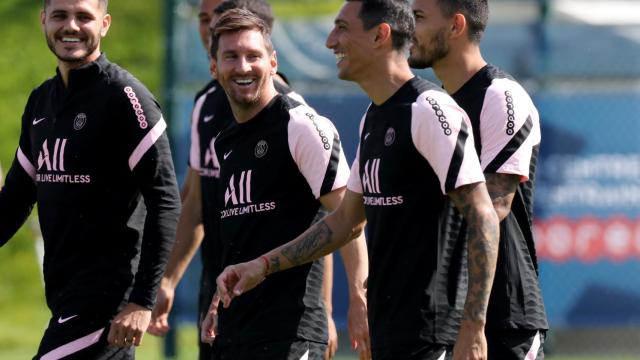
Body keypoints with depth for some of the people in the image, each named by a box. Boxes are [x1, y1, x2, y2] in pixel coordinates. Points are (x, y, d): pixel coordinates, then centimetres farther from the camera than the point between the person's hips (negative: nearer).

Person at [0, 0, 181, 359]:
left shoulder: (124, 97, -9)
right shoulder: (41, 100, 14)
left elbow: (165, 202, -14)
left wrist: (142, 301, -20)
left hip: (108, 294, -8)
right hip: (62, 290, 8)